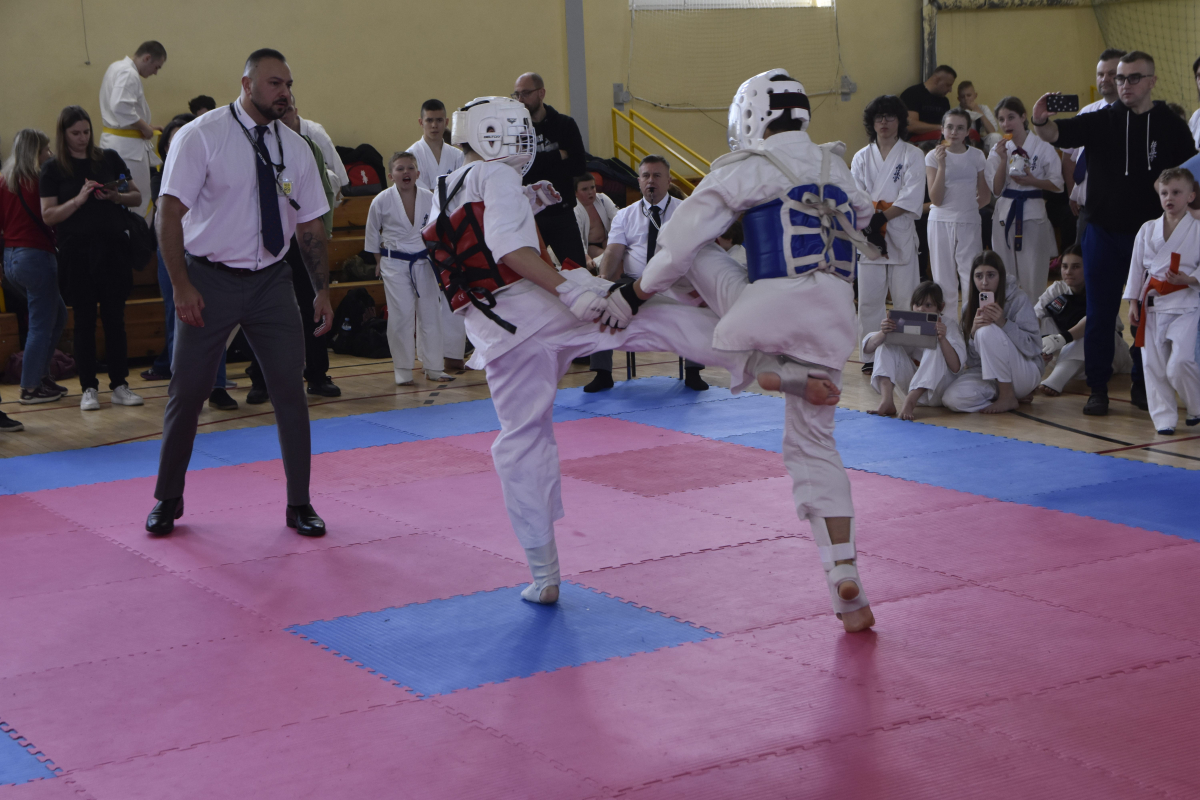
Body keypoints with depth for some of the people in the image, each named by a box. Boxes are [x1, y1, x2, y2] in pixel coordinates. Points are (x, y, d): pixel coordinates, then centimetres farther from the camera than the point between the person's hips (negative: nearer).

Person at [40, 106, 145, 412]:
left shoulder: (109, 159, 8)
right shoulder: (52, 169, 3)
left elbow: (137, 196, 11)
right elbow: (48, 215, -3)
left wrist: (117, 196, -9)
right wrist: (79, 199, -15)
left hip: (113, 248, 2)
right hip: (77, 252, -2)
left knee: (115, 317, 3)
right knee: (84, 320, 2)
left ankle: (119, 385, 9)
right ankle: (89, 388, 7)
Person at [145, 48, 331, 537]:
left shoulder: (295, 148, 5)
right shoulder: (201, 137, -10)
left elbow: (311, 225, 10)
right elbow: (169, 213, -12)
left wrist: (322, 289, 4)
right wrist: (182, 285, -17)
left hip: (271, 281, 4)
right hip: (209, 280, -3)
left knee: (290, 390, 1)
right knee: (187, 393, 4)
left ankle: (299, 504, 14)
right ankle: (168, 500, 23)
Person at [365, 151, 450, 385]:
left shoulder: (429, 198, -5)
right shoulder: (382, 201, -9)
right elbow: (373, 232, 6)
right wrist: (378, 260, 9)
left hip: (424, 262, 3)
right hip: (395, 263, -2)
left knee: (431, 315, 6)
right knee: (401, 317, -3)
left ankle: (433, 368, 19)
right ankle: (403, 371, 8)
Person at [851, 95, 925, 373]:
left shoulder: (912, 155, 3)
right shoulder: (862, 158, 11)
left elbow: (912, 198, -8)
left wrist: (882, 217, -17)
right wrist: (868, 224, -15)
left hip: (901, 235, -2)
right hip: (867, 234, 2)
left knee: (907, 298, -4)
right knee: (869, 298, 1)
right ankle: (870, 356, 9)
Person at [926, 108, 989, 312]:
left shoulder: (976, 156, 4)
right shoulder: (933, 157, -1)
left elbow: (986, 196, 13)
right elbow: (936, 199, -11)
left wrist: (967, 207, 2)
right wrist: (941, 165, -16)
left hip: (969, 223, 1)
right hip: (941, 222, 0)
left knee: (972, 279, -6)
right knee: (943, 279, 3)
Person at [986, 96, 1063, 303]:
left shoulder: (1042, 147, -3)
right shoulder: (998, 150, 6)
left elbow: (1057, 184, 0)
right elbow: (996, 189, 0)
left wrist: (1032, 181, -16)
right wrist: (1003, 160, -11)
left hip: (1034, 214, -3)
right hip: (1006, 214, 3)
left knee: (1033, 276, -3)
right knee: (1005, 277, 5)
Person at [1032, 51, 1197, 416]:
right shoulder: (1101, 121, 1)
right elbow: (1058, 134, -14)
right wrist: (1041, 122, -37)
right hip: (1104, 234, 0)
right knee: (1099, 314, 4)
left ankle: (1145, 386, 20)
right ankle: (1098, 389, 12)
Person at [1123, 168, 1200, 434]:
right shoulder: (1148, 230, 8)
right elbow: (1136, 267, 10)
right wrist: (1133, 302, 6)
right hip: (1152, 304, 4)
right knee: (1154, 365, 3)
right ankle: (1164, 419, 14)